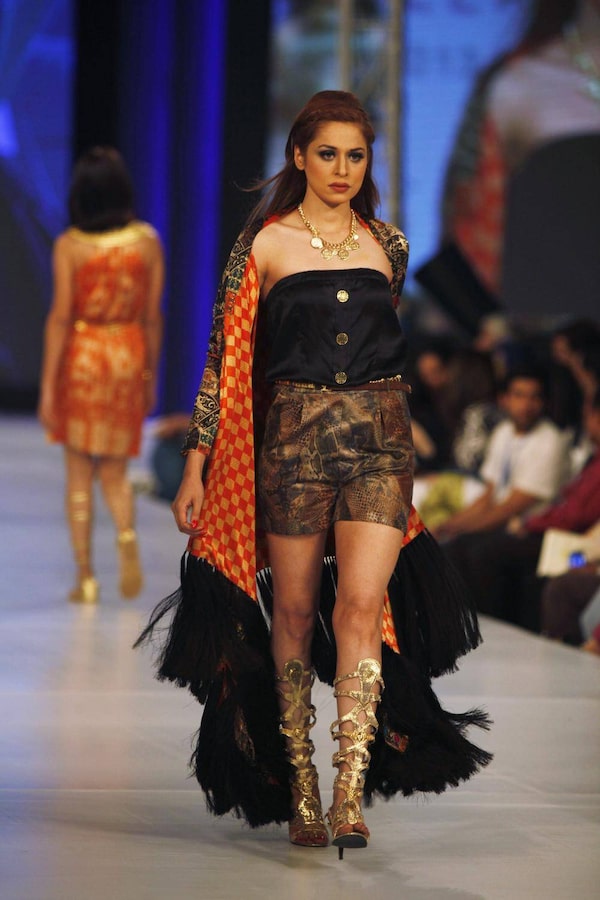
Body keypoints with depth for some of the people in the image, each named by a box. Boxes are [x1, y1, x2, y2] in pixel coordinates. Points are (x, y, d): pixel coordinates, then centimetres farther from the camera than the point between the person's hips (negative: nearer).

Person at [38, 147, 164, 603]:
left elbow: (60, 317, -11)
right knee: (114, 470, 14)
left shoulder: (69, 246, -10)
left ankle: (86, 577, 7)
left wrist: (48, 386, -7)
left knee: (80, 474, 8)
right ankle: (127, 537, -15)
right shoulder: (147, 241, -2)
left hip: (81, 358, -2)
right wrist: (151, 376, 12)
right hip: (128, 358, 2)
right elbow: (153, 316, 1)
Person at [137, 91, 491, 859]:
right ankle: (298, 787, 15)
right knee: (295, 610, 4)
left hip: (380, 436, 1)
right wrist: (195, 466, -2)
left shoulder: (387, 244, 10)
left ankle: (351, 795, -16)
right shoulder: (264, 245, 1)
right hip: (294, 435, -1)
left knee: (362, 602, -13)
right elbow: (225, 360, 1)